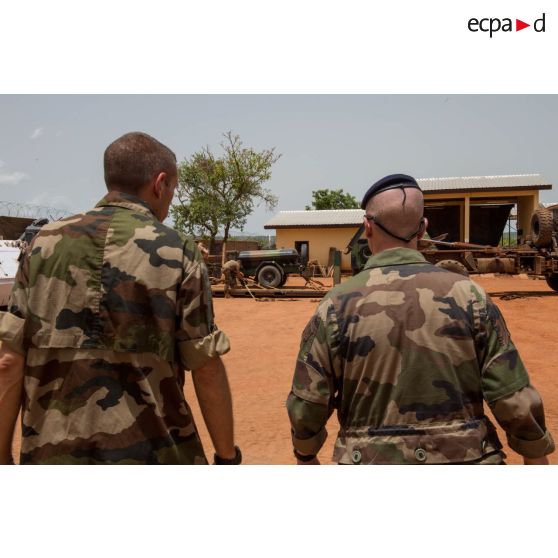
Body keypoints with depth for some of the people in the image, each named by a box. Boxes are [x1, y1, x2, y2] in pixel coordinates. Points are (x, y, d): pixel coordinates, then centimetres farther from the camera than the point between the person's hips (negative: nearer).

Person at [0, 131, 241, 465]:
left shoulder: (46, 243, -1)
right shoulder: (178, 253, -9)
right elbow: (207, 368, -9)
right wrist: (227, 456, 2)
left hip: (52, 452, 3)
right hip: (149, 454, -3)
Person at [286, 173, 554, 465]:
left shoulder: (337, 305, -11)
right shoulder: (467, 294, -10)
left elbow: (307, 406, -6)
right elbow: (517, 403, -8)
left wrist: (305, 456, 11)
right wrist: (536, 457, 9)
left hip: (371, 459, 0)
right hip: (464, 456, 1)